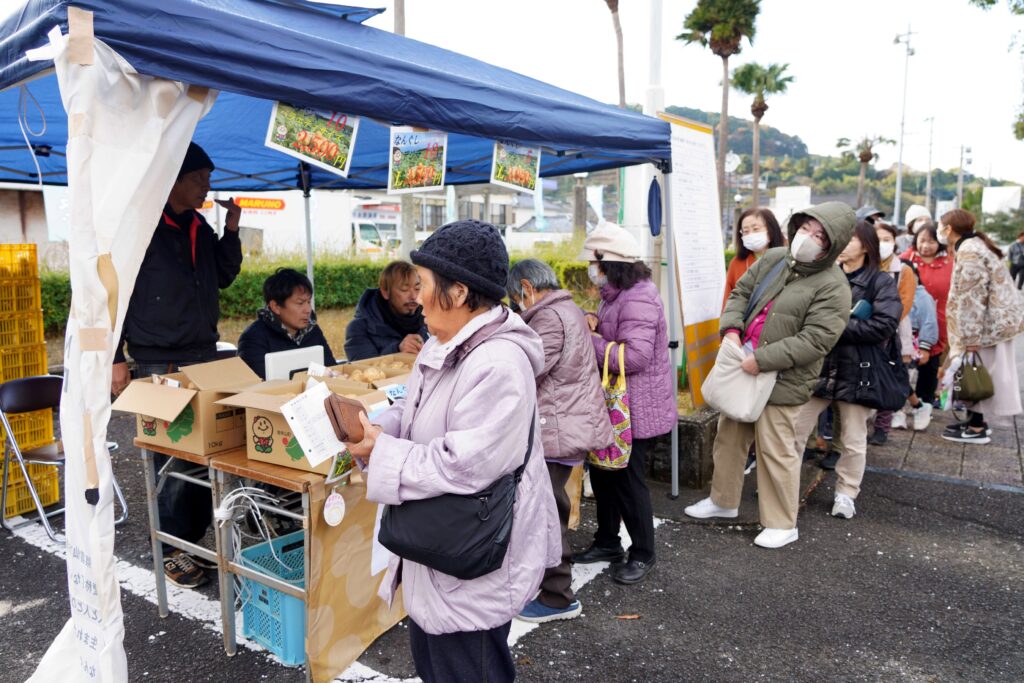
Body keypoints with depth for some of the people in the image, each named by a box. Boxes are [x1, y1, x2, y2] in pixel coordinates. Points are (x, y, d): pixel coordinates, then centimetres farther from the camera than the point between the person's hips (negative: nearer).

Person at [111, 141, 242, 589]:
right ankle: (172, 552, 14)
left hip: (205, 358, 7)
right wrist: (116, 359, -13)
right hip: (159, 366, -7)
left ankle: (198, 536, 24)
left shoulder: (199, 227, 11)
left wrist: (231, 230, 4)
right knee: (173, 460, -1)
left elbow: (224, 277, 18)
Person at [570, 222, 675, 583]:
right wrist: (592, 321, -3)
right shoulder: (616, 294, 12)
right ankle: (607, 543, 35)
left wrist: (587, 341, -23)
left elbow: (634, 356, -31)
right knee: (602, 473, 18)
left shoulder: (638, 300, -23)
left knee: (627, 479, 1)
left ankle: (642, 553, 21)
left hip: (636, 411, -10)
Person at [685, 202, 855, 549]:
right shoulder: (774, 259, 5)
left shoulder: (832, 287, -15)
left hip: (783, 381, -7)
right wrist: (732, 329, -4)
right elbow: (740, 293, 14)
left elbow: (814, 341, -21)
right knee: (729, 435, 18)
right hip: (742, 367, 7)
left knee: (775, 450, 1)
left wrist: (760, 360, -23)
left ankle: (782, 524, 21)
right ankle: (723, 500, 38)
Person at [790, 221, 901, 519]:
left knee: (853, 441, 10)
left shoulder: (881, 282, -4)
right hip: (818, 368, 3)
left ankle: (846, 493, 27)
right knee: (794, 430, 7)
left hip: (856, 372, -3)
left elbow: (885, 325, -16)